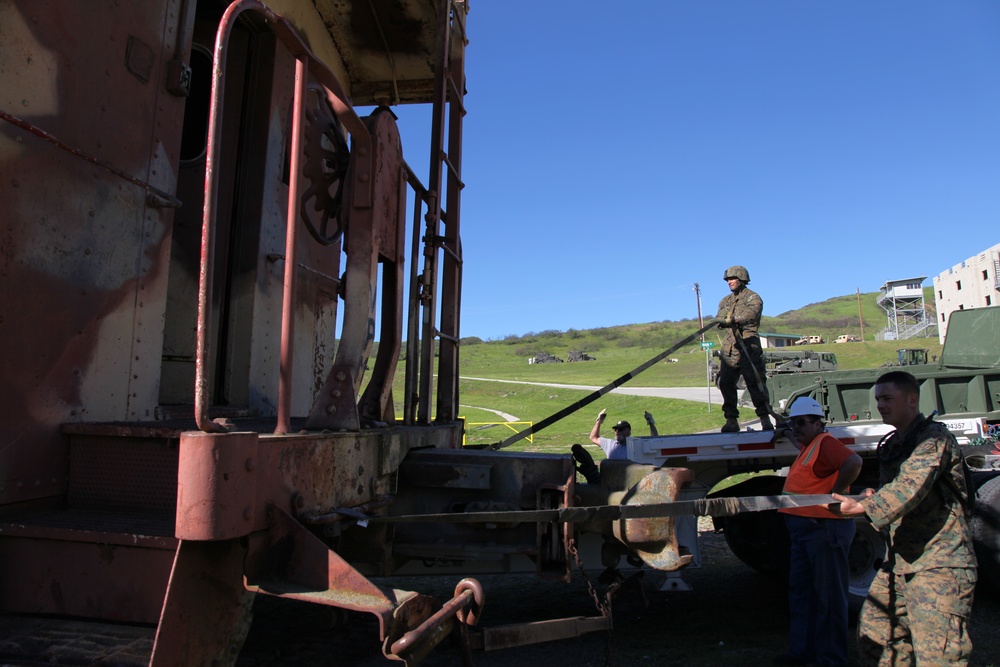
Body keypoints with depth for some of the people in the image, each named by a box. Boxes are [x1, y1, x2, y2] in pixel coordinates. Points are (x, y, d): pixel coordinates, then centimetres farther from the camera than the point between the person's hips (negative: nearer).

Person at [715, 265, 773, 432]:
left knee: (754, 381, -10)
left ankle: (765, 419, -5)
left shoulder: (753, 297, 1)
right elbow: (720, 317, 6)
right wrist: (722, 321, -19)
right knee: (725, 383, 2)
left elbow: (751, 313, -19)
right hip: (729, 346, 6)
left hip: (748, 344, -6)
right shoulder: (725, 301, 21)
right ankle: (731, 420, 9)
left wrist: (733, 319, -37)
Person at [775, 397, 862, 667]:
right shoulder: (807, 447, 16)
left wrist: (834, 493, -24)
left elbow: (853, 462, -30)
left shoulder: (825, 443, -14)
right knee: (800, 590, 15)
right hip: (803, 529, 11)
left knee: (828, 594, 0)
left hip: (825, 527, -11)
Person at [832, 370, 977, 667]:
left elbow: (911, 485, -29)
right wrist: (872, 497, 1)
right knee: (872, 637, 12)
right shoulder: (889, 446, 16)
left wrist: (865, 507, -39)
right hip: (898, 564, 9)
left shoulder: (934, 437, -12)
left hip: (938, 566, -9)